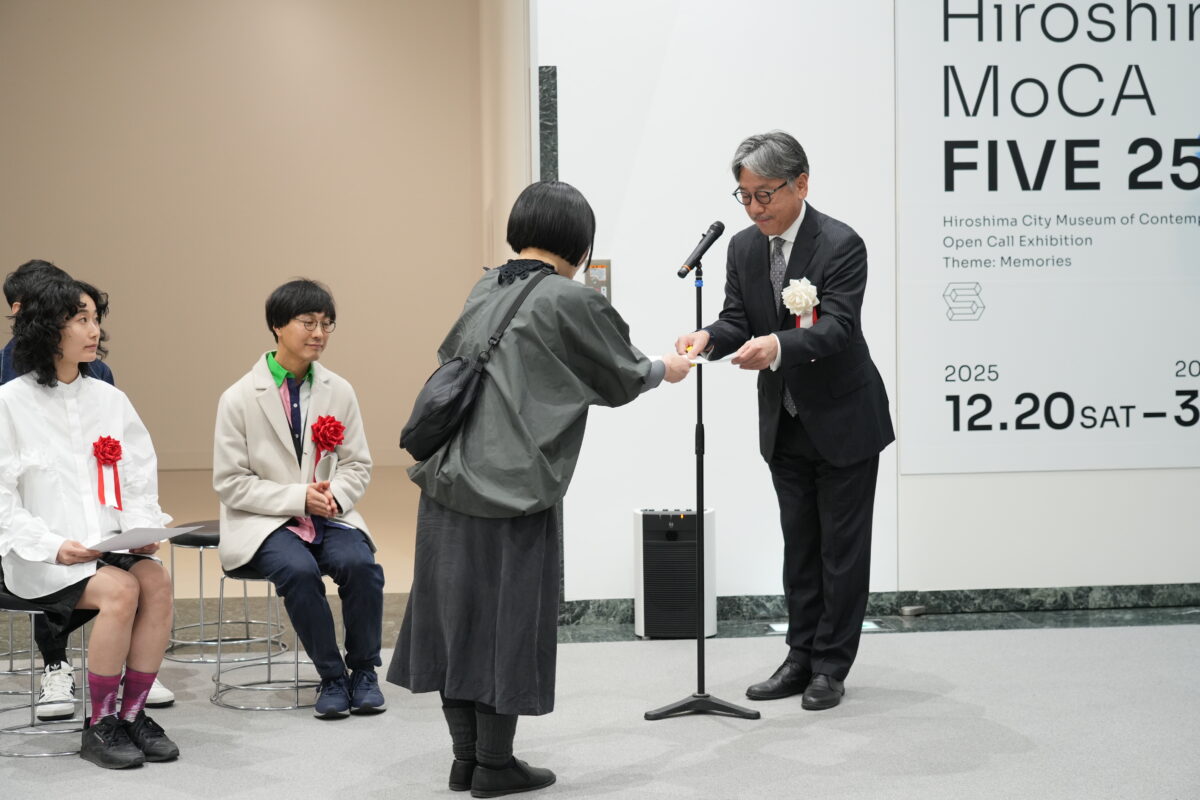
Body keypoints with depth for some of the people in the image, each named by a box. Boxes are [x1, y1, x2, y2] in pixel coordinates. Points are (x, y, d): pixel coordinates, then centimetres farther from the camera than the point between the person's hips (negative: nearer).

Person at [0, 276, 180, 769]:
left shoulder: (110, 400, 13)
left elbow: (140, 483, 13)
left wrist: (143, 530, -7)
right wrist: (53, 546, -19)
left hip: (109, 544, 4)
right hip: (40, 558, -4)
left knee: (157, 581, -26)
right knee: (121, 590, -30)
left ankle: (132, 714, -13)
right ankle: (100, 727, -15)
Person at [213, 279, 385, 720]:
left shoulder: (339, 391, 4)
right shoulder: (239, 398, -5)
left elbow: (358, 465, 10)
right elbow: (230, 482, -5)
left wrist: (334, 495, -13)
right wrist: (298, 498, -17)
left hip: (329, 515, 3)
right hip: (264, 522, -3)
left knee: (360, 564, -28)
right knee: (299, 570, -33)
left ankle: (364, 671, -6)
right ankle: (331, 676, -13)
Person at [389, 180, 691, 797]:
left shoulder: (486, 289, 11)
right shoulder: (570, 301, -9)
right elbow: (619, 377, 4)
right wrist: (664, 369, 24)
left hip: (450, 478, 7)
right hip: (512, 486, -7)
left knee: (458, 611, 12)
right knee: (507, 617, 4)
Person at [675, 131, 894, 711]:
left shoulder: (841, 245, -19)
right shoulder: (743, 247, 1)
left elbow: (837, 326, -29)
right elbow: (737, 318, -1)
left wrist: (777, 346, -47)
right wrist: (708, 337, -25)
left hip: (844, 421, -6)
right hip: (785, 424, 6)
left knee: (842, 548, 3)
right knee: (799, 546, 14)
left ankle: (831, 667, 13)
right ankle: (801, 658, 23)